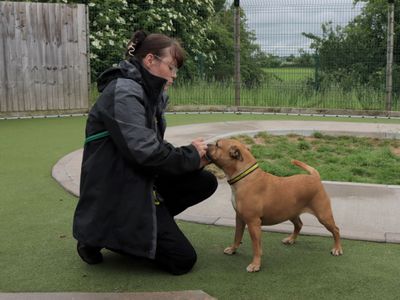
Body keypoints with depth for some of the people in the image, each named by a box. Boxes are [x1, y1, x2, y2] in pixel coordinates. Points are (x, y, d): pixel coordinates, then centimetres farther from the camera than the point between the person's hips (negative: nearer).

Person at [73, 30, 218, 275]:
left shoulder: (149, 92, 10)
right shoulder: (123, 92, -20)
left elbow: (157, 144, 12)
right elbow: (144, 151, -28)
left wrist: (193, 158, -6)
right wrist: (190, 155, -14)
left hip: (142, 180, 9)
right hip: (116, 194, -9)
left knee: (206, 182, 2)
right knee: (183, 260, -6)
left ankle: (149, 223, 7)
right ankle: (101, 235, 3)